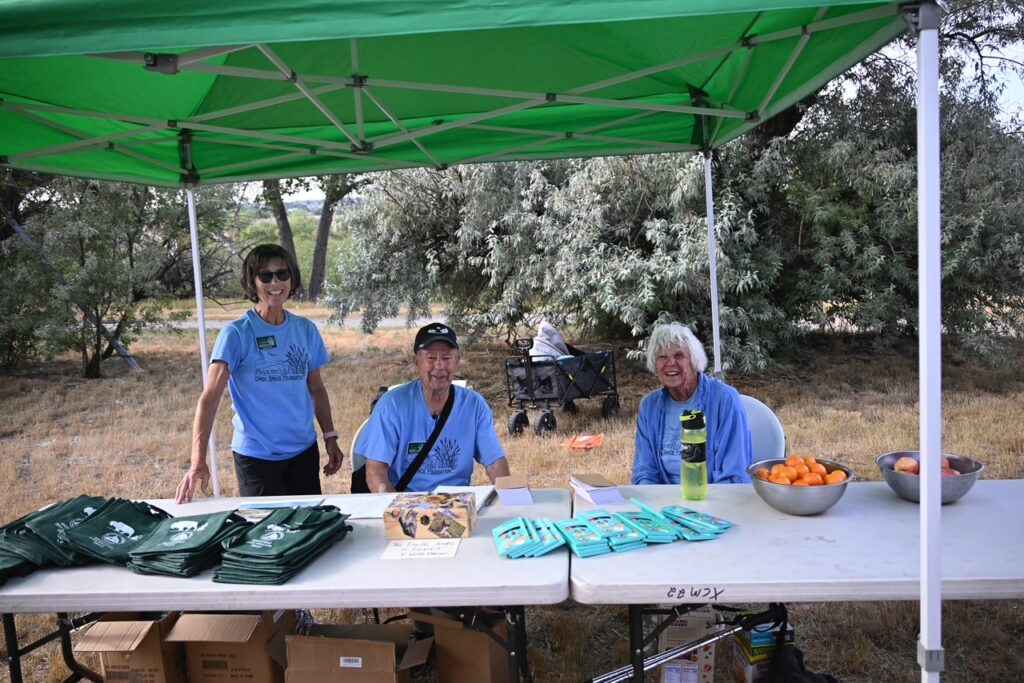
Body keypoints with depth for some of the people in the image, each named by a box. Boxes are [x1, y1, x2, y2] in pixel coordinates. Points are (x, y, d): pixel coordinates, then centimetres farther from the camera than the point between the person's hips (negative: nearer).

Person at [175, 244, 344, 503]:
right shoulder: (236, 334, -12)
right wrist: (198, 461, -31)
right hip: (256, 456, -4)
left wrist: (330, 437, 6)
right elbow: (210, 396, -21)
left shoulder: (306, 330, 2)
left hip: (304, 451, 4)